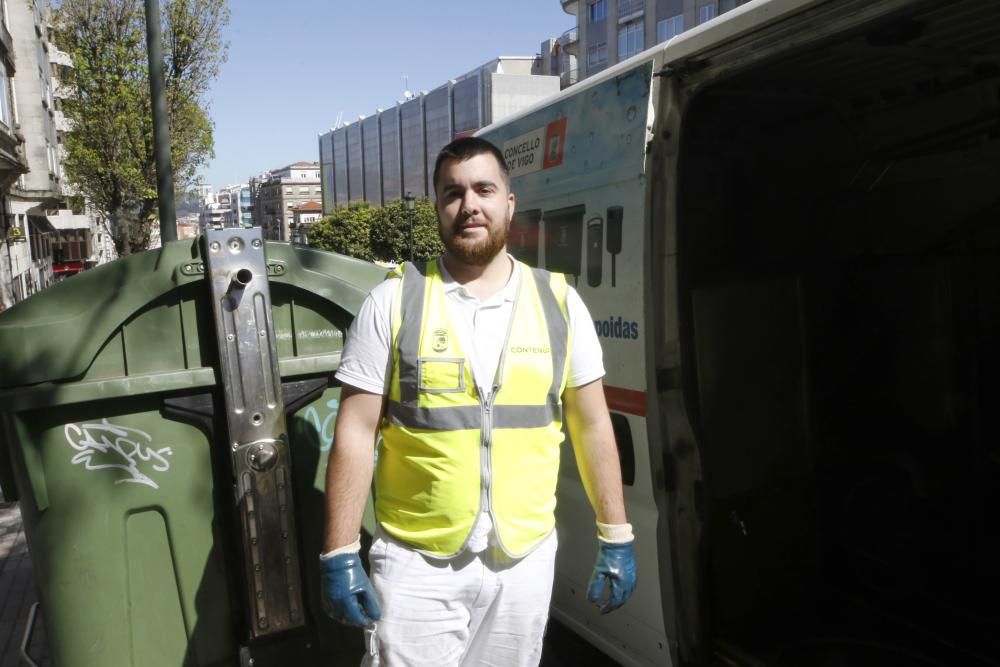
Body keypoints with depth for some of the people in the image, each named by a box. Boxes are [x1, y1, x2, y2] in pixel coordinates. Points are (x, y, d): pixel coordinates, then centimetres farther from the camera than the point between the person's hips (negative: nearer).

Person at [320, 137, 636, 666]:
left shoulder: (559, 303, 0)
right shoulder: (393, 302, -7)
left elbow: (592, 426, 5)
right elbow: (355, 433, -6)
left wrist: (616, 537, 5)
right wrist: (340, 556, -8)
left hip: (525, 559, 2)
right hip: (415, 563, -2)